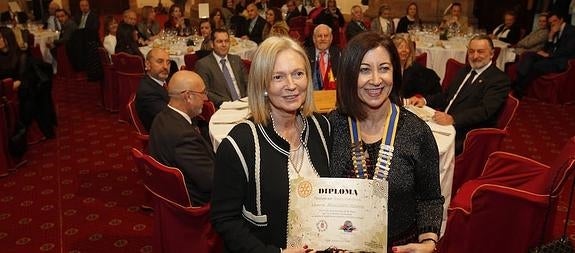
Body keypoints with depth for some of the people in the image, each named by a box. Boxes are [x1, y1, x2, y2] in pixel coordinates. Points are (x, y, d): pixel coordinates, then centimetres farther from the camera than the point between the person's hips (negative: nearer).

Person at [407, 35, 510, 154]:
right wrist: (425, 100, 2)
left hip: (464, 135, -7)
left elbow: (485, 110, -20)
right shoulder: (465, 70, 20)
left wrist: (452, 119, -35)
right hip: (443, 122, 8)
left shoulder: (500, 79, -6)